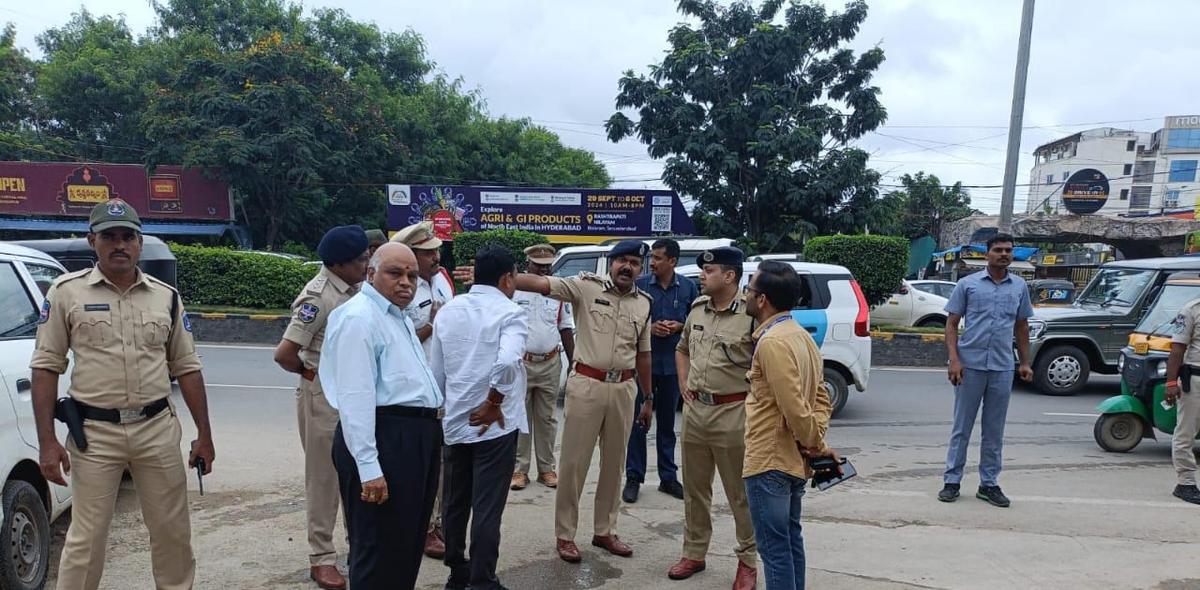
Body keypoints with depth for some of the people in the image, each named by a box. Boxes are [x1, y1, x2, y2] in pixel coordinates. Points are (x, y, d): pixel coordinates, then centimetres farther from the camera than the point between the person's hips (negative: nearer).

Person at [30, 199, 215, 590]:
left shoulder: (166, 297, 5)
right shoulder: (67, 292, -1)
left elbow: (187, 368, 8)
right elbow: (46, 367, -1)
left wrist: (204, 434, 5)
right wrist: (47, 441, -7)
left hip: (158, 429, 2)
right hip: (94, 433, -2)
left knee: (172, 531, 11)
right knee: (86, 538, 7)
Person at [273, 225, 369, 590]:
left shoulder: (357, 287, 3)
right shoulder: (317, 296, -19)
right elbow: (284, 354, -20)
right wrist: (311, 371, -3)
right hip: (323, 397, -7)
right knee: (324, 477, 5)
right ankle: (321, 558, 18)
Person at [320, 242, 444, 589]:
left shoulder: (399, 316, 18)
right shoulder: (359, 318, -13)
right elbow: (355, 399, -21)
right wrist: (369, 468, -25)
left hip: (416, 436, 10)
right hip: (385, 440, -10)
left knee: (409, 544, 20)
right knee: (381, 550, 2)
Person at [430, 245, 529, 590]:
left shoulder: (448, 310, 7)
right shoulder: (509, 313, -11)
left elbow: (436, 369, 12)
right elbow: (507, 362, -30)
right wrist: (493, 403, -17)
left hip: (454, 421, 6)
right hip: (495, 424, -6)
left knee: (454, 501, 17)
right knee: (487, 507, 3)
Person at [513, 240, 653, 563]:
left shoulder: (644, 303, 7)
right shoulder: (586, 286, -7)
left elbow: (643, 354, 15)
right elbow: (540, 283, -18)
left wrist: (648, 398, 16)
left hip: (623, 388, 5)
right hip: (586, 384, -4)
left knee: (614, 462, 14)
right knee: (574, 461, 3)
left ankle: (604, 531, 29)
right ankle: (565, 534, 17)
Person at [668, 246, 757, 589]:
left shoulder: (751, 316, -14)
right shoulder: (697, 310, 8)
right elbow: (682, 349, 23)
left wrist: (751, 400, -12)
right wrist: (683, 384, 13)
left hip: (732, 413, -6)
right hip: (694, 409, 6)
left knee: (740, 492, 6)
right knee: (694, 488, 16)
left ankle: (748, 561, 22)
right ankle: (694, 553, 31)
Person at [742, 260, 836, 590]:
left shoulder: (772, 342, -21)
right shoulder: (800, 335, 9)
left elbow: (794, 407, -24)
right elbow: (820, 396, 12)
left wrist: (815, 444, -9)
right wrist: (817, 442, 2)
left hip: (769, 462, -9)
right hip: (794, 461, 10)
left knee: (774, 548, 0)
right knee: (790, 540, 19)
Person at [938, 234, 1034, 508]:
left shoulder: (1019, 287, 10)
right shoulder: (968, 284, 1)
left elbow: (1021, 327, 18)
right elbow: (951, 324, 0)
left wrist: (1025, 362, 12)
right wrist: (954, 359, -11)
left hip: (1003, 368, 3)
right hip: (971, 365, -3)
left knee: (994, 431, 10)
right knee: (962, 427, 4)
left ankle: (989, 484, 19)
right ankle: (951, 481, 11)